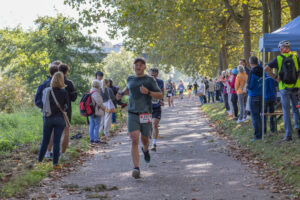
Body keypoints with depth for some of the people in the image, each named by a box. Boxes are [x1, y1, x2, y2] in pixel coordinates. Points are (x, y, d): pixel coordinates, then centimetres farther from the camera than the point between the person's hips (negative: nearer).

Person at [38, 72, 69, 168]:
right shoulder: (64, 92, -8)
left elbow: (44, 104, 3)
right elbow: (66, 105, 2)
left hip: (48, 118, 2)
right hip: (60, 119, -1)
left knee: (45, 140, 12)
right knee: (56, 141, 3)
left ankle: (39, 161, 17)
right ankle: (55, 163, 4)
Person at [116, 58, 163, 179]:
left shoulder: (150, 80, -1)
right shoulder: (130, 79, 11)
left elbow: (160, 96, -3)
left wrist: (148, 92, -18)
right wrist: (122, 93, 16)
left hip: (145, 115, -1)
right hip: (132, 115, 1)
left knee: (145, 140, 14)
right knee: (134, 141, -13)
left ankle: (145, 150, 51)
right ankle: (136, 168, -16)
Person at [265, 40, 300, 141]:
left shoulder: (278, 59, -3)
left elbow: (266, 69, -11)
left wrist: (275, 77, -4)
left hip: (284, 88, -1)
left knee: (286, 111, 4)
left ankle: (288, 135, 1)